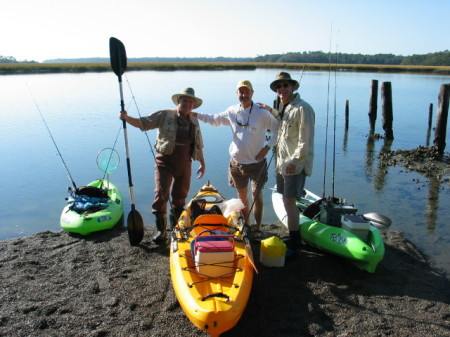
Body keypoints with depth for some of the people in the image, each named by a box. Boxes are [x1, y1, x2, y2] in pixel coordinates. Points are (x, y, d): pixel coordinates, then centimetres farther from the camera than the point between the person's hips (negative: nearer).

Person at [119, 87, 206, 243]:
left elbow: (198, 145, 19)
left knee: (180, 196, 12)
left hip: (184, 164, 4)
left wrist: (202, 163, 19)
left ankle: (175, 227, 31)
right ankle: (161, 230, 0)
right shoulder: (165, 115, -2)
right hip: (165, 162, -4)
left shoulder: (194, 121, 11)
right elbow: (143, 123, -7)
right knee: (161, 193, -13)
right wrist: (127, 118, -23)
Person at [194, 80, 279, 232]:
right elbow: (214, 119, 16)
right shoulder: (232, 111, 1)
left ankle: (257, 228, 12)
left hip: (257, 162, -4)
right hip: (237, 162, 4)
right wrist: (195, 114, 9)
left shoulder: (262, 113, -11)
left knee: (257, 194, -1)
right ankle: (246, 225, 30)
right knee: (242, 195, 14)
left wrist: (267, 146, -13)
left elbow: (277, 129, -5)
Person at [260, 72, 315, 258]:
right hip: (283, 162, 9)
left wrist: (295, 161, -21)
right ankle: (294, 235, 27)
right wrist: (271, 110, 25)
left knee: (289, 201, -9)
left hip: (295, 164, -9)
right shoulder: (283, 106, 13)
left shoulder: (302, 108, -15)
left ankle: (294, 244, 2)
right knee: (287, 200, 13)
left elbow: (306, 141, -19)